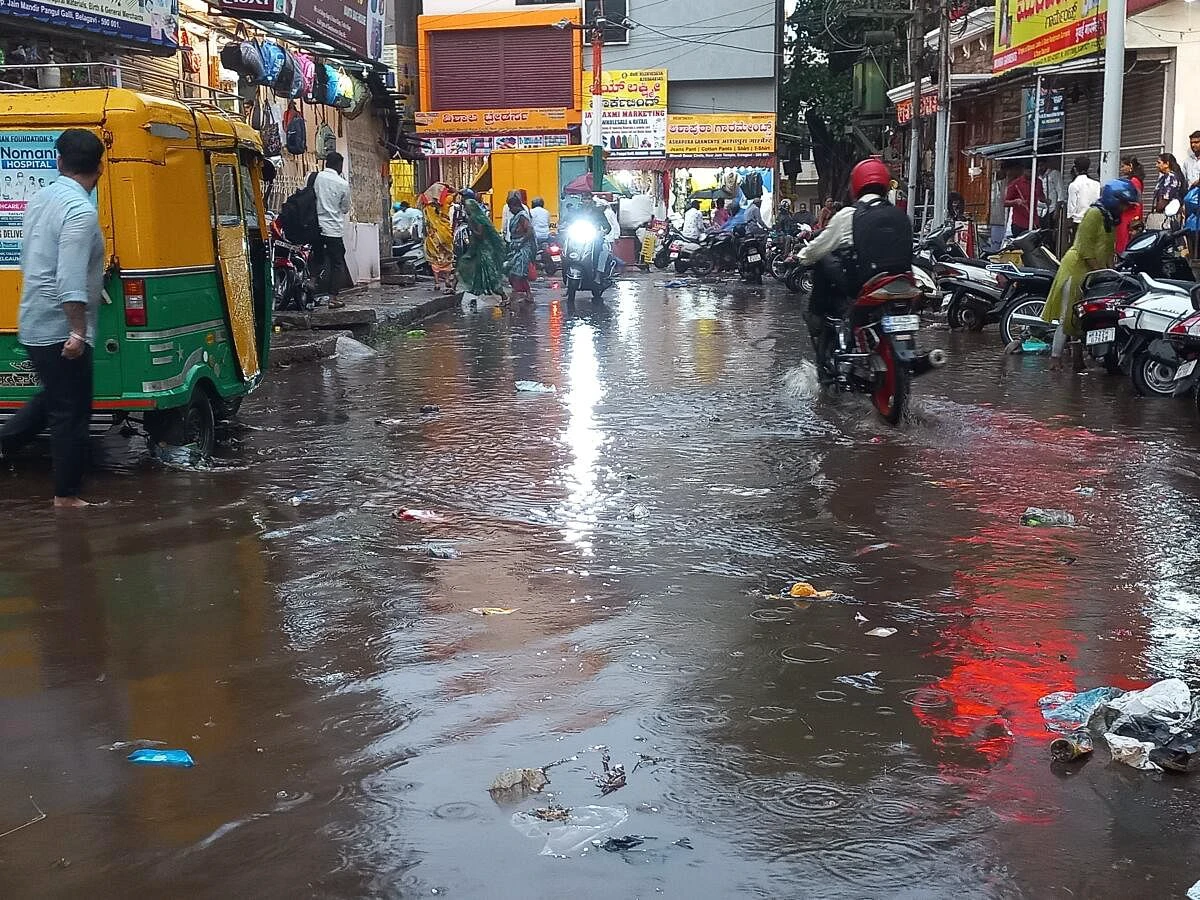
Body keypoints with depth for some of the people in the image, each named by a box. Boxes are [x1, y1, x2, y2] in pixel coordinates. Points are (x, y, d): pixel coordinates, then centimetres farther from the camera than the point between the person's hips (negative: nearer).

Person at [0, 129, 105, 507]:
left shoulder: (40, 200, 9)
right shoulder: (81, 210, -19)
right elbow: (71, 280, -28)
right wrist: (79, 331, -28)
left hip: (33, 325, 9)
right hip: (60, 329, -9)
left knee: (53, 397, 26)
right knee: (72, 412, 2)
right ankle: (66, 495, 9)